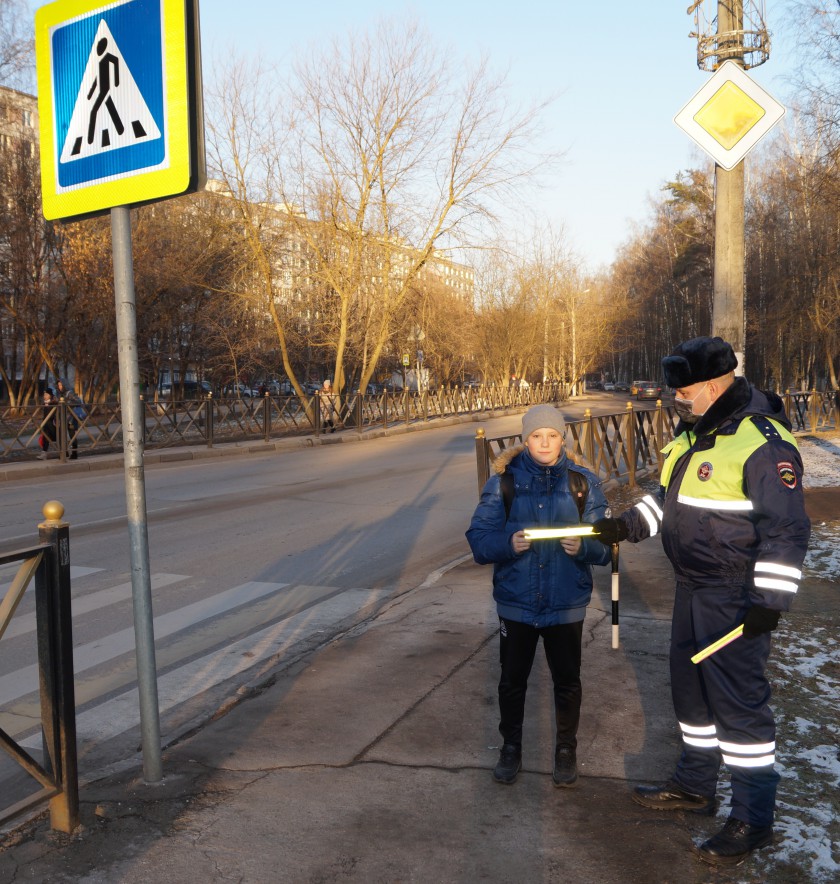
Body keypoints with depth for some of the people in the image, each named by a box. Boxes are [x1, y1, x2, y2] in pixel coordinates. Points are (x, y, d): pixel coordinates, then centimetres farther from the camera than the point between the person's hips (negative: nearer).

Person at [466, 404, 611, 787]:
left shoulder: (583, 482, -2)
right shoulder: (503, 481, -4)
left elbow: (603, 543, -3)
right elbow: (478, 537, -7)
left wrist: (582, 546, -25)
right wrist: (508, 543, -27)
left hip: (566, 604, 0)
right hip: (516, 601, 0)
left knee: (567, 680, 14)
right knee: (512, 679, 14)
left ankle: (566, 749, 37)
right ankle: (511, 747, 36)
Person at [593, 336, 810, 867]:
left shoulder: (763, 441, -21)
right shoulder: (694, 432, 8)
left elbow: (786, 529, -21)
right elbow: (670, 498, 19)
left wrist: (771, 601, -22)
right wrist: (628, 526, 8)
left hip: (735, 600, -9)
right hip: (693, 589, 9)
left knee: (738, 703, 0)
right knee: (691, 688, 19)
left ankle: (754, 821, 18)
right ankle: (695, 787, 38)